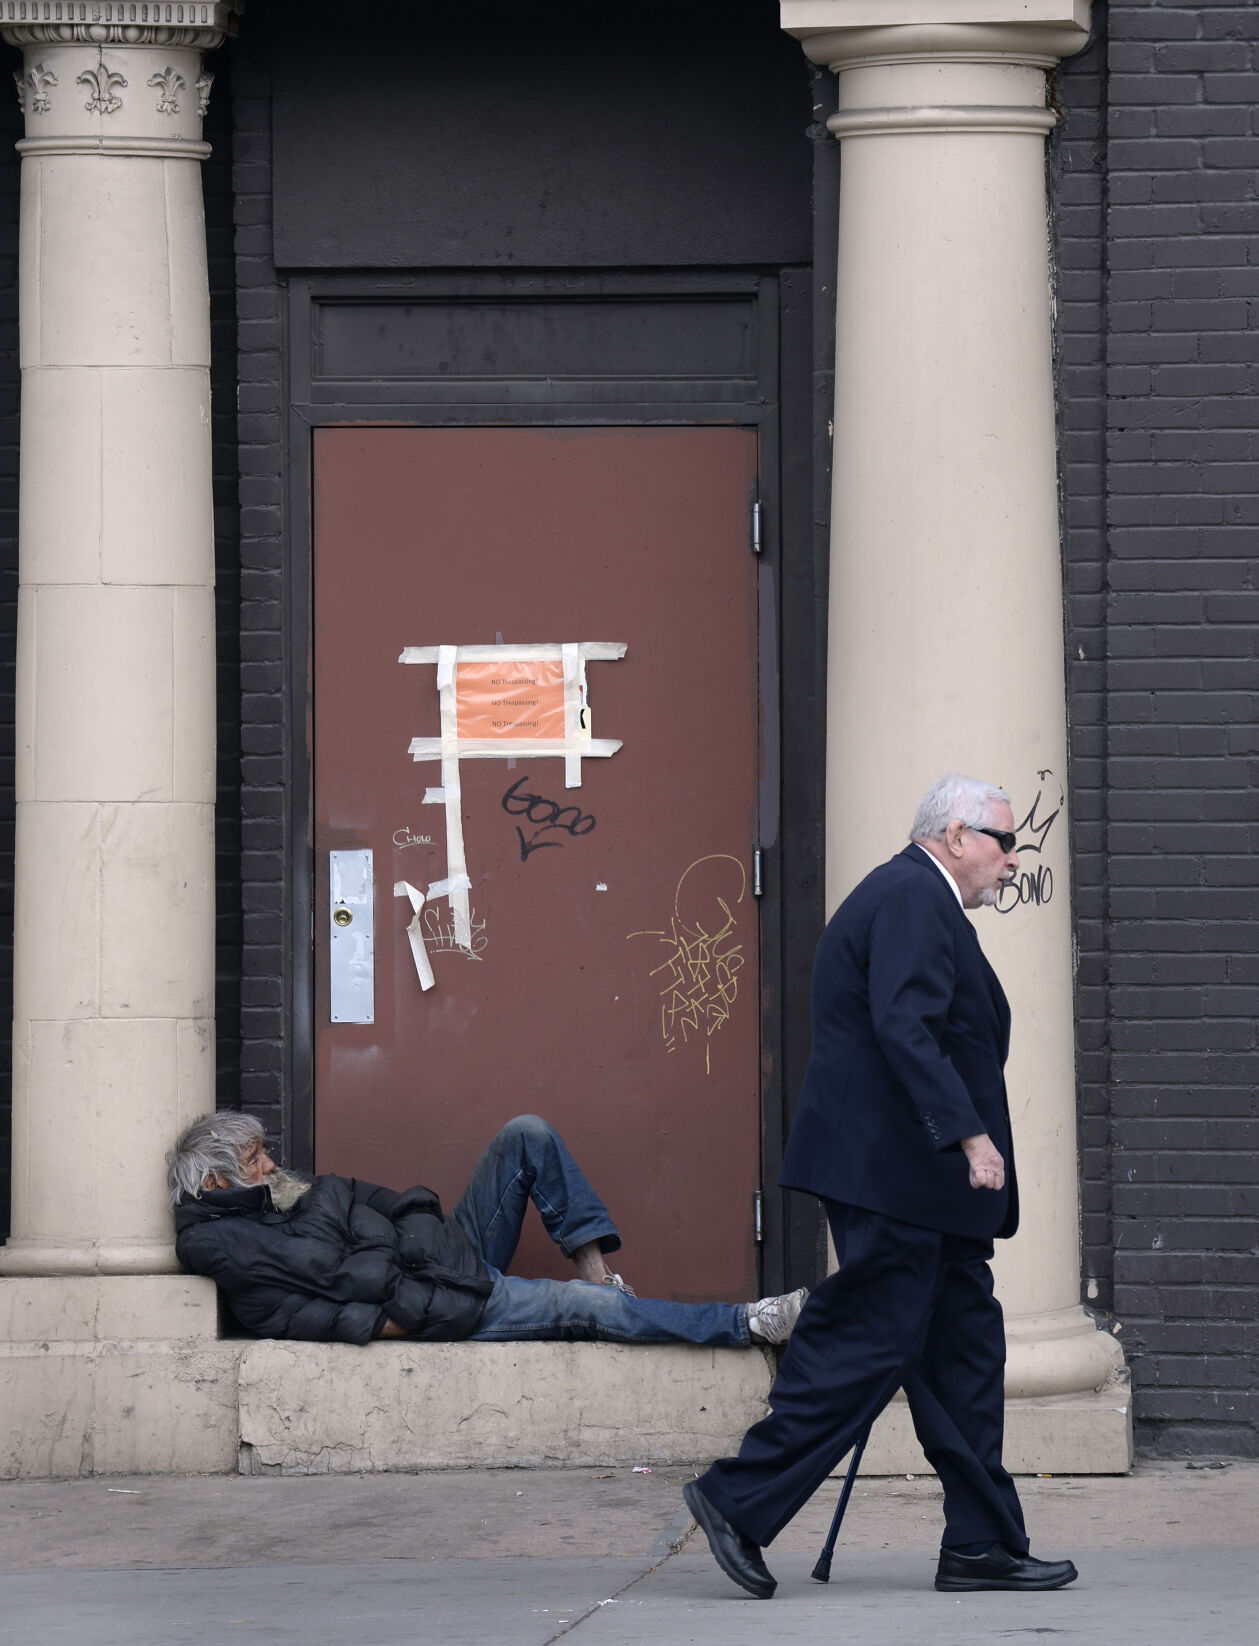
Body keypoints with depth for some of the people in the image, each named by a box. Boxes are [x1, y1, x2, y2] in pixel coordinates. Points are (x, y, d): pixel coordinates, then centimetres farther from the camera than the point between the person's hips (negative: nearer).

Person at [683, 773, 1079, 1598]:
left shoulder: (912, 897, 22)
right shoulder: (914, 900, -12)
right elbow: (904, 1026, -24)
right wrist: (967, 1132, -29)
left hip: (917, 1182, 11)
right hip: (894, 1169, -11)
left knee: (965, 1345, 9)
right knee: (867, 1345, -9)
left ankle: (982, 1545, 9)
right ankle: (739, 1500, -4)